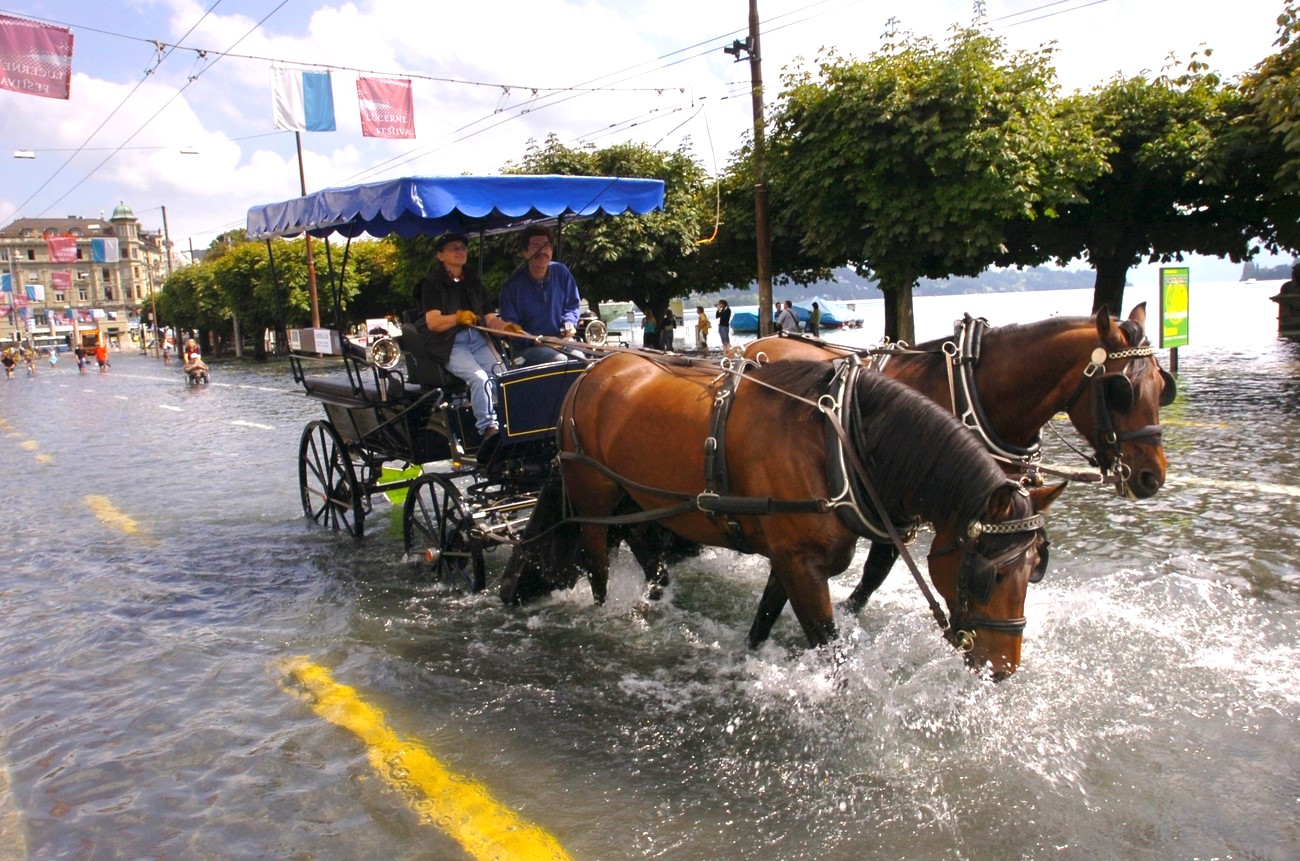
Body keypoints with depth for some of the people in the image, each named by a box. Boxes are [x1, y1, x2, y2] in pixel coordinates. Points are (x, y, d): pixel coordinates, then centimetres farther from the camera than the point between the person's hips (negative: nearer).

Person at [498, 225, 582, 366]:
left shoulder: (562, 273, 5)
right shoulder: (512, 286, -7)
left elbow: (573, 305, 17)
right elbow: (509, 326, -5)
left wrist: (569, 322, -5)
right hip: (529, 347, -4)